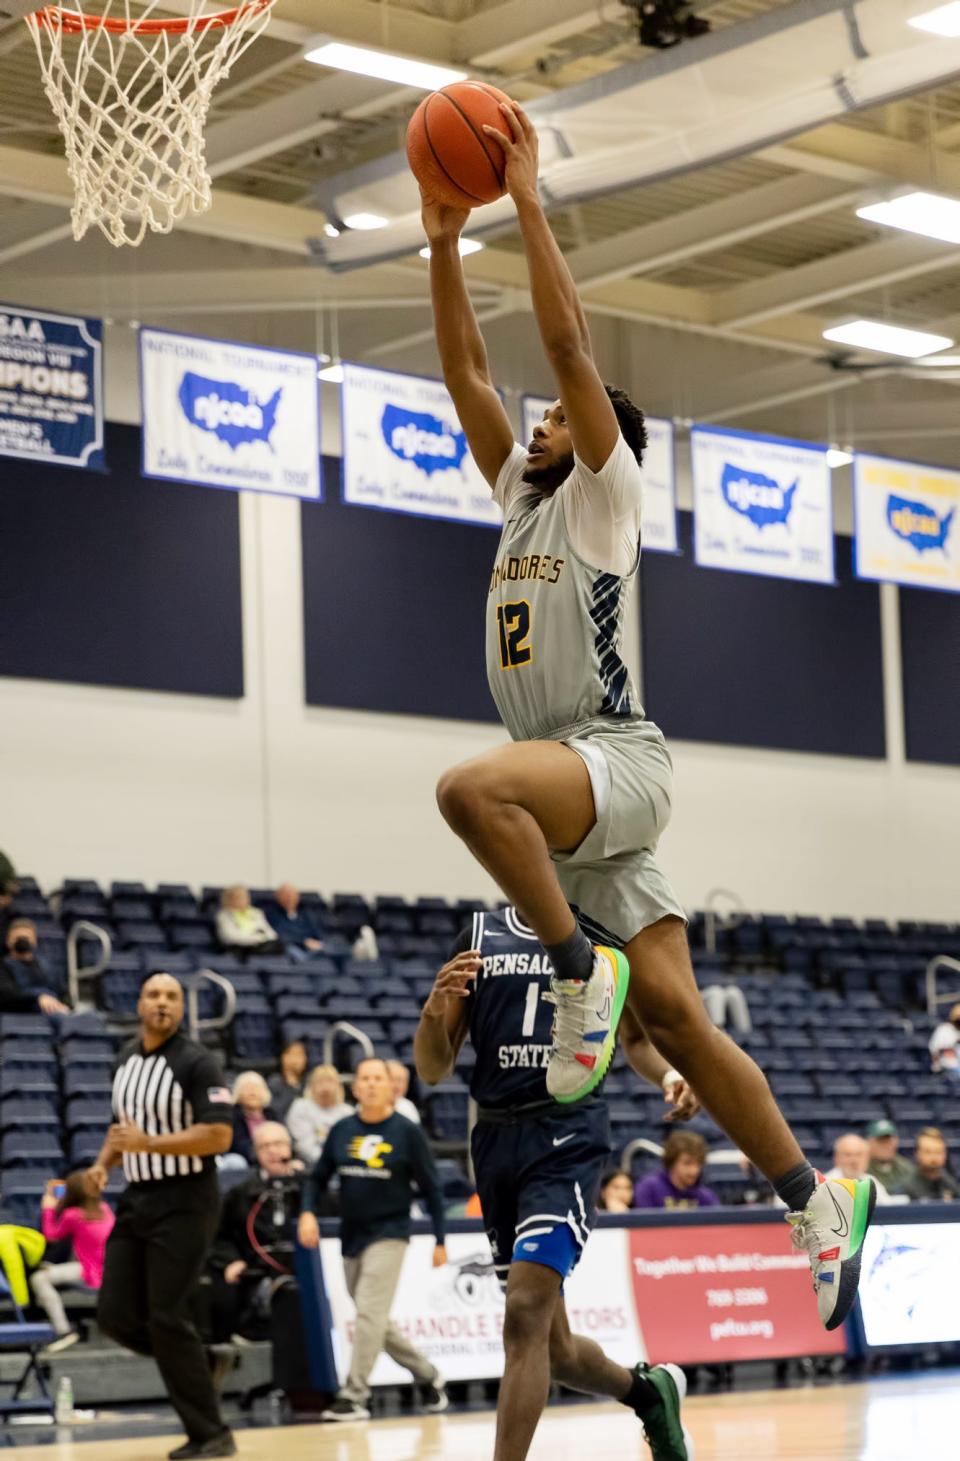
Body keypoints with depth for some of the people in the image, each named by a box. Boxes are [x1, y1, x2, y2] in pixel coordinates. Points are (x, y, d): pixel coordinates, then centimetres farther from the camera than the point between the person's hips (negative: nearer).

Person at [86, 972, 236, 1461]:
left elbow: (219, 1135, -20)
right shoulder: (127, 1058, 11)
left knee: (166, 1319, -9)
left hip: (184, 1203, -7)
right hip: (137, 1199, 7)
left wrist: (148, 1142, -25)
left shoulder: (196, 1063, -12)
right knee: (117, 1316, 3)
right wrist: (104, 1163, 6)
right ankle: (197, 1362, 27)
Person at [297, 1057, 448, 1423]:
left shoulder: (407, 1132, -6)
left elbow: (430, 1187, -2)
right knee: (376, 1324, 11)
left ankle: (354, 1396, -11)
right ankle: (429, 1377, 28)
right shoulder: (342, 1130, 4)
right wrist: (308, 1212, -8)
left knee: (369, 1314, -15)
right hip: (351, 1236, 5)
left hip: (389, 1233, -5)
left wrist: (440, 1241, -3)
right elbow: (318, 1177, 10)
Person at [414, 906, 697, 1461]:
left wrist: (670, 1074, -5)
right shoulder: (479, 936, 11)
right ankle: (650, 1390, 41)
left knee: (526, 1311, -22)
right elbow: (433, 1070, 9)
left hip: (569, 1132, -4)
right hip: (497, 1139, 4)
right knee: (552, 1347, 12)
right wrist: (434, 1010, -12)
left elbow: (637, 1036, 17)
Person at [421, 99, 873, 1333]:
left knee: (470, 787, -37)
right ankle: (815, 1199, 1)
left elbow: (569, 341, -8)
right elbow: (466, 374, 18)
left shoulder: (603, 490, 1)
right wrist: (443, 244, 15)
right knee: (672, 1015, -2)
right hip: (573, 788, 7)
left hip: (617, 761, -7)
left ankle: (584, 965, -23)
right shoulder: (521, 495, 21)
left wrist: (528, 200, -6)